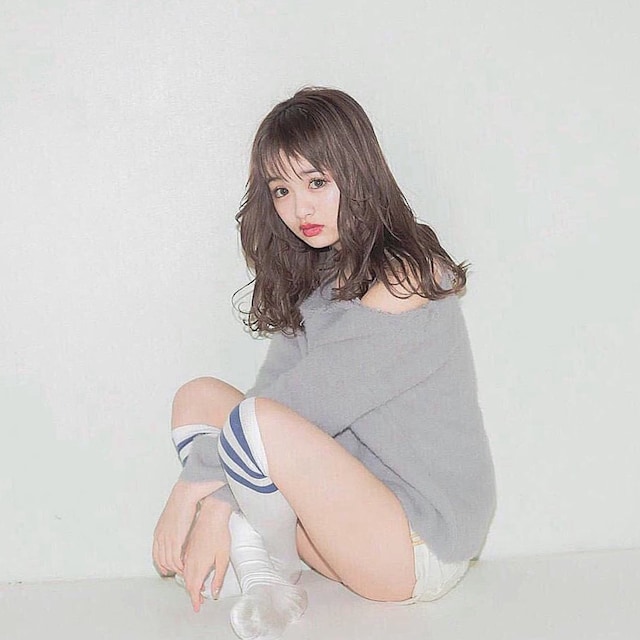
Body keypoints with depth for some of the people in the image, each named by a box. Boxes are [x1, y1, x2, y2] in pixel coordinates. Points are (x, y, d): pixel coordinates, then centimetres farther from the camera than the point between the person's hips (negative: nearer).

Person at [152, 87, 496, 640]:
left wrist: (195, 479, -14)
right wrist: (215, 508, -16)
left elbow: (315, 399, -21)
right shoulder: (316, 278, 9)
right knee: (200, 395, 2)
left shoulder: (406, 276, -17)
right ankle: (259, 580, -11)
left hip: (420, 547, -8)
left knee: (263, 422, -31)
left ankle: (278, 571, -3)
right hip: (355, 504, 9)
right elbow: (275, 387, -2)